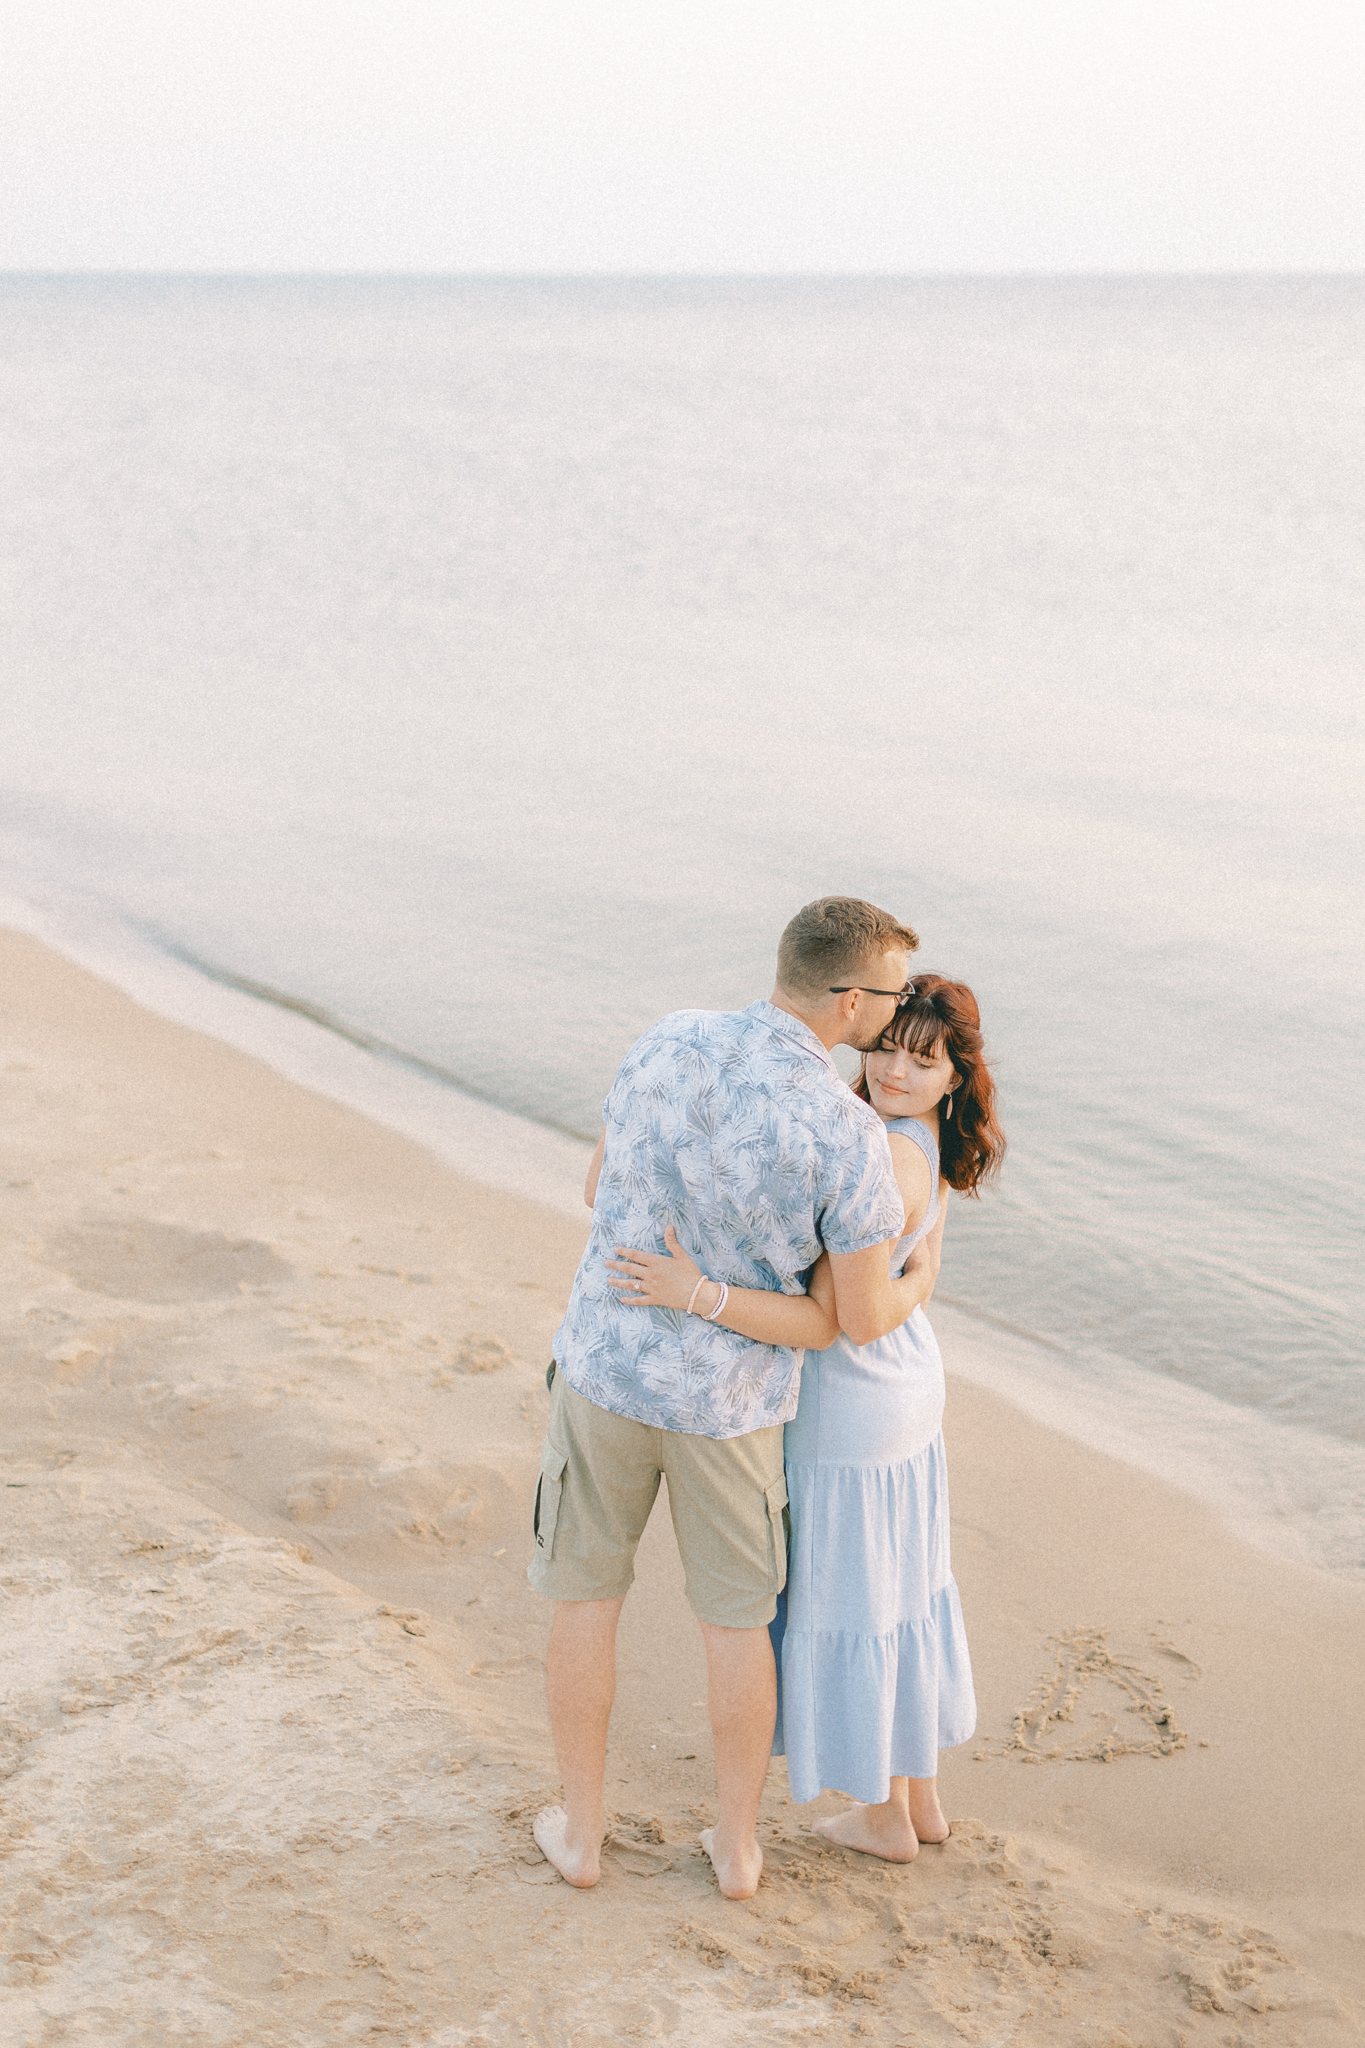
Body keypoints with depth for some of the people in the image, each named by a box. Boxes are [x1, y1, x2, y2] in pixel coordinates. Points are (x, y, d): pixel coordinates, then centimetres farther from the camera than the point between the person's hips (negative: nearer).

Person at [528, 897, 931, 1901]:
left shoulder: (668, 1039, -11)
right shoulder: (849, 1133, -25)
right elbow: (865, 1318, -16)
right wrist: (920, 1282, 8)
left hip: (607, 1364, 3)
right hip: (728, 1399, -2)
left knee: (587, 1593, 19)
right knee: (736, 1617, 18)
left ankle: (581, 1829, 30)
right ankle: (737, 1844, 29)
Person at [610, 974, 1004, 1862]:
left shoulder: (889, 1160, -29)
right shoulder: (928, 1151, 1)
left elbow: (827, 1316, -33)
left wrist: (699, 1295, -40)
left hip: (847, 1414, -9)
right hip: (910, 1389, 9)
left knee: (847, 1603, 10)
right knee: (898, 1591, 21)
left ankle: (885, 1817, 28)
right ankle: (922, 1796, 37)